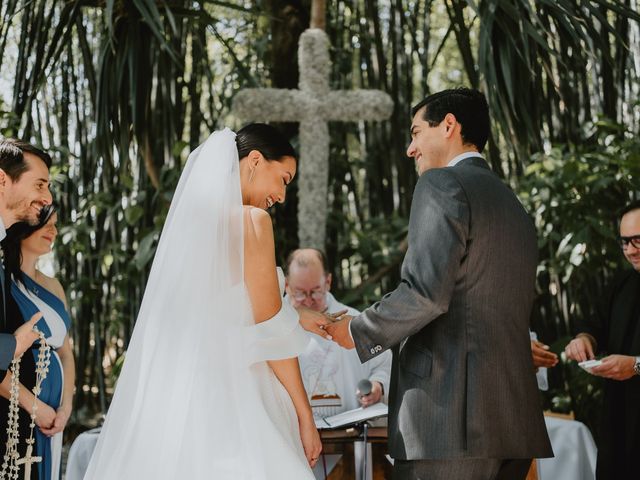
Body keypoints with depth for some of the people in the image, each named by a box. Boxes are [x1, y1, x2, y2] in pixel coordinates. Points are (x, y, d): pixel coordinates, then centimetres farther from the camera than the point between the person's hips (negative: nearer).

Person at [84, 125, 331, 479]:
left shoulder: (190, 214, 13)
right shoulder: (252, 219, -9)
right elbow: (270, 331, -10)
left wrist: (294, 317, 31)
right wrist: (304, 413, -5)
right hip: (227, 397, -7)